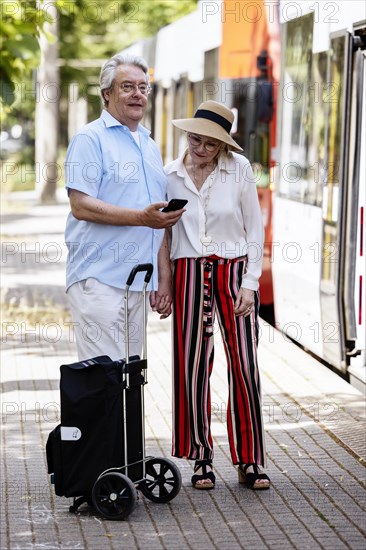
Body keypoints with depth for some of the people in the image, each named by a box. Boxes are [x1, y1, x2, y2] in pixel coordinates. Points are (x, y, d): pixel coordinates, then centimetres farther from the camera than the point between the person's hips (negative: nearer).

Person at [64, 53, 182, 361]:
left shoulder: (150, 146, 20)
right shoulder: (90, 139, -5)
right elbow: (81, 206, -16)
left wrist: (164, 277, 17)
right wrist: (142, 217, -24)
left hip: (138, 281, 8)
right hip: (99, 279, -8)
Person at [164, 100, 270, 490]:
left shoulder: (239, 169, -2)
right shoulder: (171, 175, 2)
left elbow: (254, 228, 1)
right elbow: (163, 230, 11)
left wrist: (250, 283, -5)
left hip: (235, 272, -1)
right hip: (190, 273, 1)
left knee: (244, 365, -4)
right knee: (193, 366, -1)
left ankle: (250, 461, 6)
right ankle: (202, 458, 10)